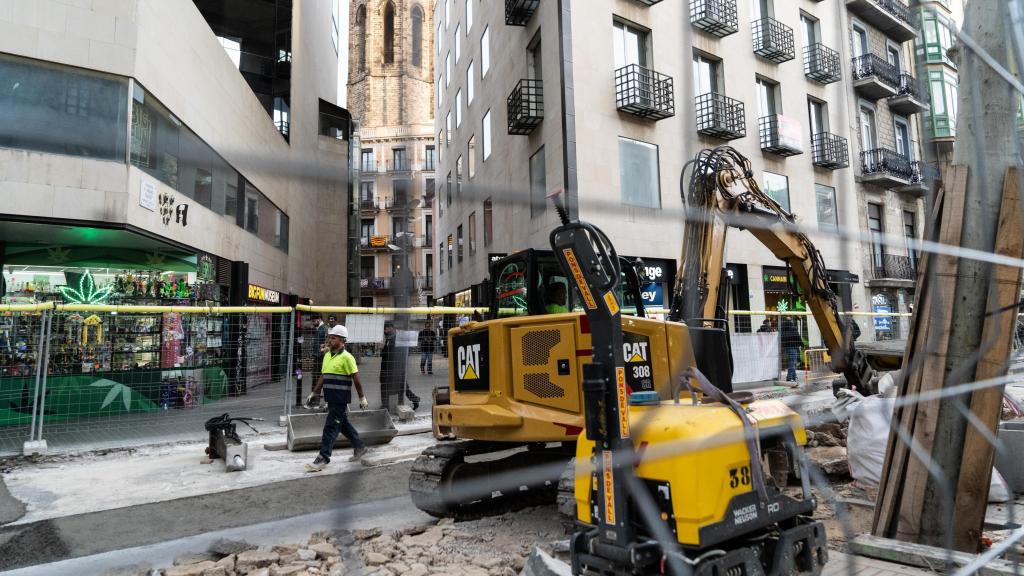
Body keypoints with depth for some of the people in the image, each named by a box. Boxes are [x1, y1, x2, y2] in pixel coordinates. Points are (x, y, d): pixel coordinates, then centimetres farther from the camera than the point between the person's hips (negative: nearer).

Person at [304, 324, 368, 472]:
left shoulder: (346, 357, -13)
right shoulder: (327, 355, 11)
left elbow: (356, 379, -11)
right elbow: (323, 376, 18)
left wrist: (362, 397, -9)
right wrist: (314, 393, 17)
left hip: (340, 399, -8)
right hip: (331, 398, 8)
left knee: (331, 427, -6)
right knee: (343, 424, 19)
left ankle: (323, 458, -1)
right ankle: (359, 447, 35)